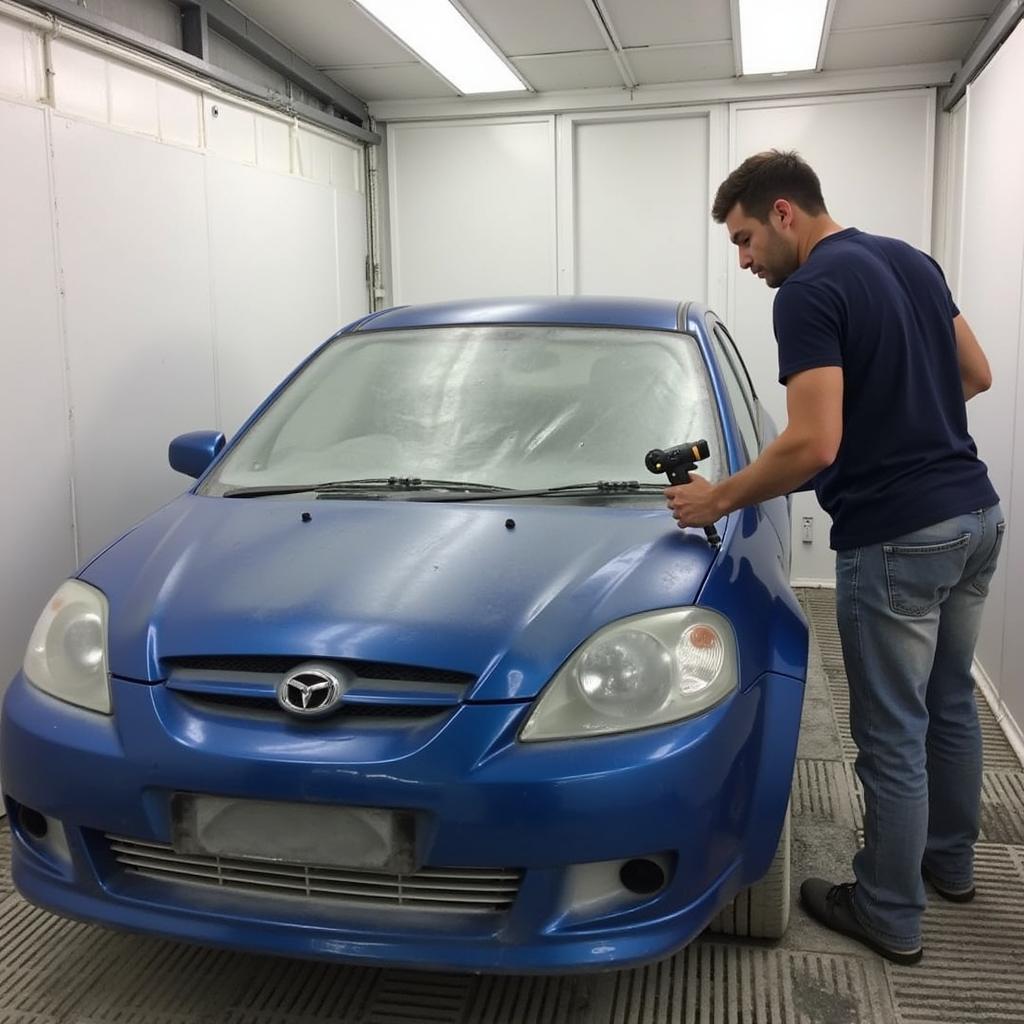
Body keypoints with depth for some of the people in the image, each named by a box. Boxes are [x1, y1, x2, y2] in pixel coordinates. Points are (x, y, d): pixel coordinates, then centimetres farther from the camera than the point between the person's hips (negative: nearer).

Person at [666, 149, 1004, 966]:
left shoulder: (808, 294, -17)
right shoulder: (912, 261, 11)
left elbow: (813, 446, -25)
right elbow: (975, 376, 17)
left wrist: (718, 500, -12)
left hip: (896, 539, -9)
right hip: (975, 514, 9)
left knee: (892, 735, 5)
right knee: (951, 704, 23)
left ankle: (891, 913, 22)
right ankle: (951, 859, 42)